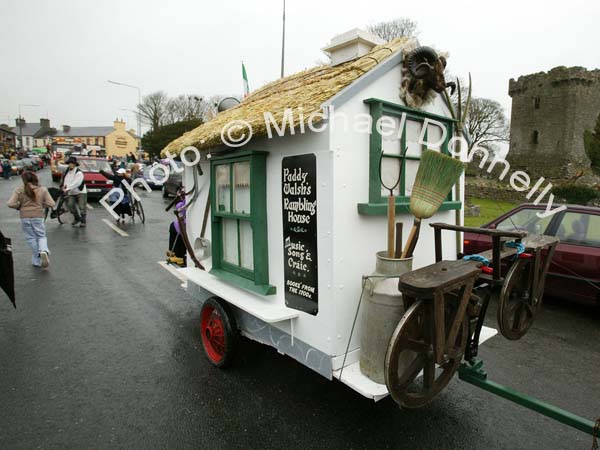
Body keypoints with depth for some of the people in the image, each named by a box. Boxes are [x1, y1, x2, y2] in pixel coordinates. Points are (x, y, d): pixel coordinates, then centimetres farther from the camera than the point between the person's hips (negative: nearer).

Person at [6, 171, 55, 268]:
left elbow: (10, 204, -11)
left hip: (25, 217, 0)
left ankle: (37, 261, 18)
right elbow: (51, 204, -6)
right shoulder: (42, 189, -2)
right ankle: (44, 251, -17)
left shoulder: (19, 190, -4)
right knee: (41, 236, 14)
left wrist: (19, 206, 8)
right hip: (38, 216, 0)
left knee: (31, 238, 13)